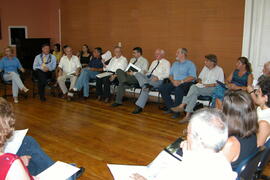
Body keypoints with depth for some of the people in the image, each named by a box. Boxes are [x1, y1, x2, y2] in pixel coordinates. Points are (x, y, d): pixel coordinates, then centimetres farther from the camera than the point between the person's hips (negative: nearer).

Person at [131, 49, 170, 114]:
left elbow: (167, 74, -5)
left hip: (158, 80, -7)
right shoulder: (153, 62, 30)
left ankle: (139, 106, -32)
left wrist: (158, 77, -21)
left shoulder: (166, 63, 8)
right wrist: (145, 75, 5)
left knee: (145, 88, -33)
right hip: (148, 77, 7)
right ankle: (146, 84, -40)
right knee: (137, 74, -20)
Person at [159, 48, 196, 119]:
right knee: (162, 88, -18)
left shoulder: (190, 64, 3)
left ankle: (176, 111, -25)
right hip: (174, 83, 6)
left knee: (178, 90, -38)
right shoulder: (175, 64, 24)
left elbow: (192, 77, -10)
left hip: (186, 83, -6)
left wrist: (181, 81, -19)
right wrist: (173, 81, -4)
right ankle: (171, 107, -9)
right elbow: (170, 74, 18)